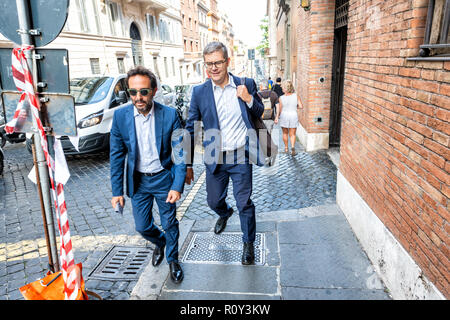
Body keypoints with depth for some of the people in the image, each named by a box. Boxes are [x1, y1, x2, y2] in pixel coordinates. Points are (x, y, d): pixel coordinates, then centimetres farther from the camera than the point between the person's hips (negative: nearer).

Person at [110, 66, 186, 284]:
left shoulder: (169, 115, -16)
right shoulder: (121, 116, -10)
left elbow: (180, 153, -10)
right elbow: (117, 156, -3)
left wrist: (177, 186, -18)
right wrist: (117, 191, -3)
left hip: (164, 178, -2)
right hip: (138, 181, 2)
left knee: (170, 224, 11)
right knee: (142, 227, 14)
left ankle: (172, 259, 39)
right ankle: (159, 243, 48)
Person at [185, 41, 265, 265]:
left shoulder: (246, 85, -4)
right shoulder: (199, 92, -3)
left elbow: (261, 114, 6)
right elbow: (191, 130, 0)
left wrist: (249, 99, -16)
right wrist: (187, 165, 1)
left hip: (241, 156, -1)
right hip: (214, 158, 2)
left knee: (244, 204, 6)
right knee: (213, 201, 17)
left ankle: (248, 243, 30)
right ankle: (224, 214, 54)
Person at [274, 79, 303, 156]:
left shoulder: (281, 98, -12)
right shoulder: (296, 96, -8)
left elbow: (279, 110, -6)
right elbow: (301, 106, -9)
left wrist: (277, 117, 9)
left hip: (284, 116, 0)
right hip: (293, 116, 0)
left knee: (285, 133, 18)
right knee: (292, 134, 9)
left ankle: (286, 148, 27)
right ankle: (293, 147, -14)